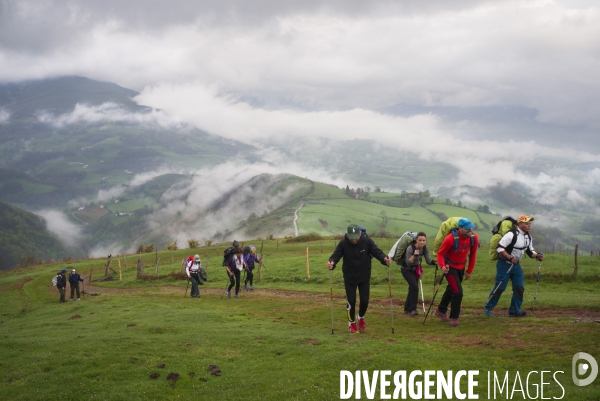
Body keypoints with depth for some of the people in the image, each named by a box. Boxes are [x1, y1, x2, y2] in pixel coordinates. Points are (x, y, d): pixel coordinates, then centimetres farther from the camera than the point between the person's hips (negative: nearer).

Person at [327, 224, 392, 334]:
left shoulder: (367, 241, -14)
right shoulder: (343, 243, -16)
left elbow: (377, 251, -17)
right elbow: (336, 255, -20)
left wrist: (384, 258, -38)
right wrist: (331, 262, -43)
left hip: (364, 277, 1)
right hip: (349, 277, -1)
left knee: (364, 301, 4)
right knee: (351, 301, 0)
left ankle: (361, 318, 35)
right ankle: (351, 323, 23)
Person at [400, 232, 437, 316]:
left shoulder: (425, 248, -12)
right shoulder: (410, 248, -29)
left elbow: (428, 261, -14)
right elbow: (408, 263, -31)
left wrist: (433, 262, -35)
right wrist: (414, 255, -46)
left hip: (415, 269, 6)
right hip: (406, 269, -6)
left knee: (412, 288, 8)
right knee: (414, 286, -19)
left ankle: (407, 308, 22)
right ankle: (412, 309, -13)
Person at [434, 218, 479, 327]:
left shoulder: (474, 237, -15)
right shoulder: (450, 238, -31)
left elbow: (473, 254, 0)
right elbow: (440, 253, -20)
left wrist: (469, 271, 5)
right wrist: (442, 266, -38)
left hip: (461, 267, 6)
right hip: (450, 267, -6)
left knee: (451, 289, 22)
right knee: (458, 292, -13)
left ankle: (441, 310, 43)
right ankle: (454, 317, 6)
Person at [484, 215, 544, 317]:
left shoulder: (528, 237, 6)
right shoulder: (512, 234, -21)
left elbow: (530, 251, 15)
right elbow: (500, 248, -22)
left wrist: (537, 256, -5)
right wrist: (511, 258, -28)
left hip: (516, 265, 8)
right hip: (504, 264, -8)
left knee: (519, 288, 3)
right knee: (499, 288, -2)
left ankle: (515, 310, 14)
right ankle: (488, 307, 16)